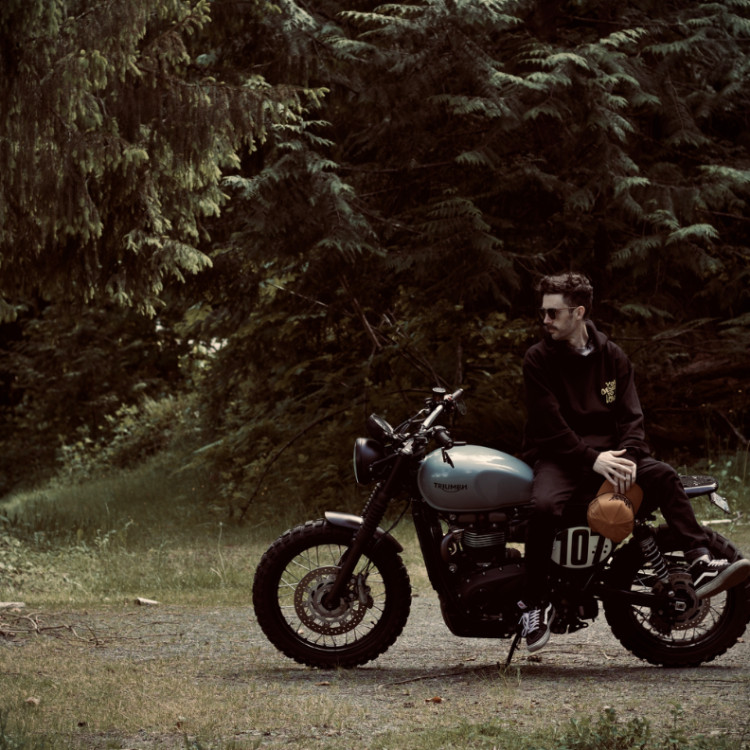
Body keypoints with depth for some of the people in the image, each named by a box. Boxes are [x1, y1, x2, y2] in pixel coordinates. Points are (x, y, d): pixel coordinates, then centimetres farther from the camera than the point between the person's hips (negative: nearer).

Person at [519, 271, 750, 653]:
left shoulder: (612, 357, 9)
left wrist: (625, 457, -17)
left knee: (663, 475, -21)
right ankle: (536, 604, -23)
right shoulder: (538, 359, -3)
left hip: (607, 452, 4)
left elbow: (630, 415, 3)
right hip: (558, 454, -4)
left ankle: (701, 566, -28)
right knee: (544, 505, -34)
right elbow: (549, 424, -11)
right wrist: (592, 460, -22)